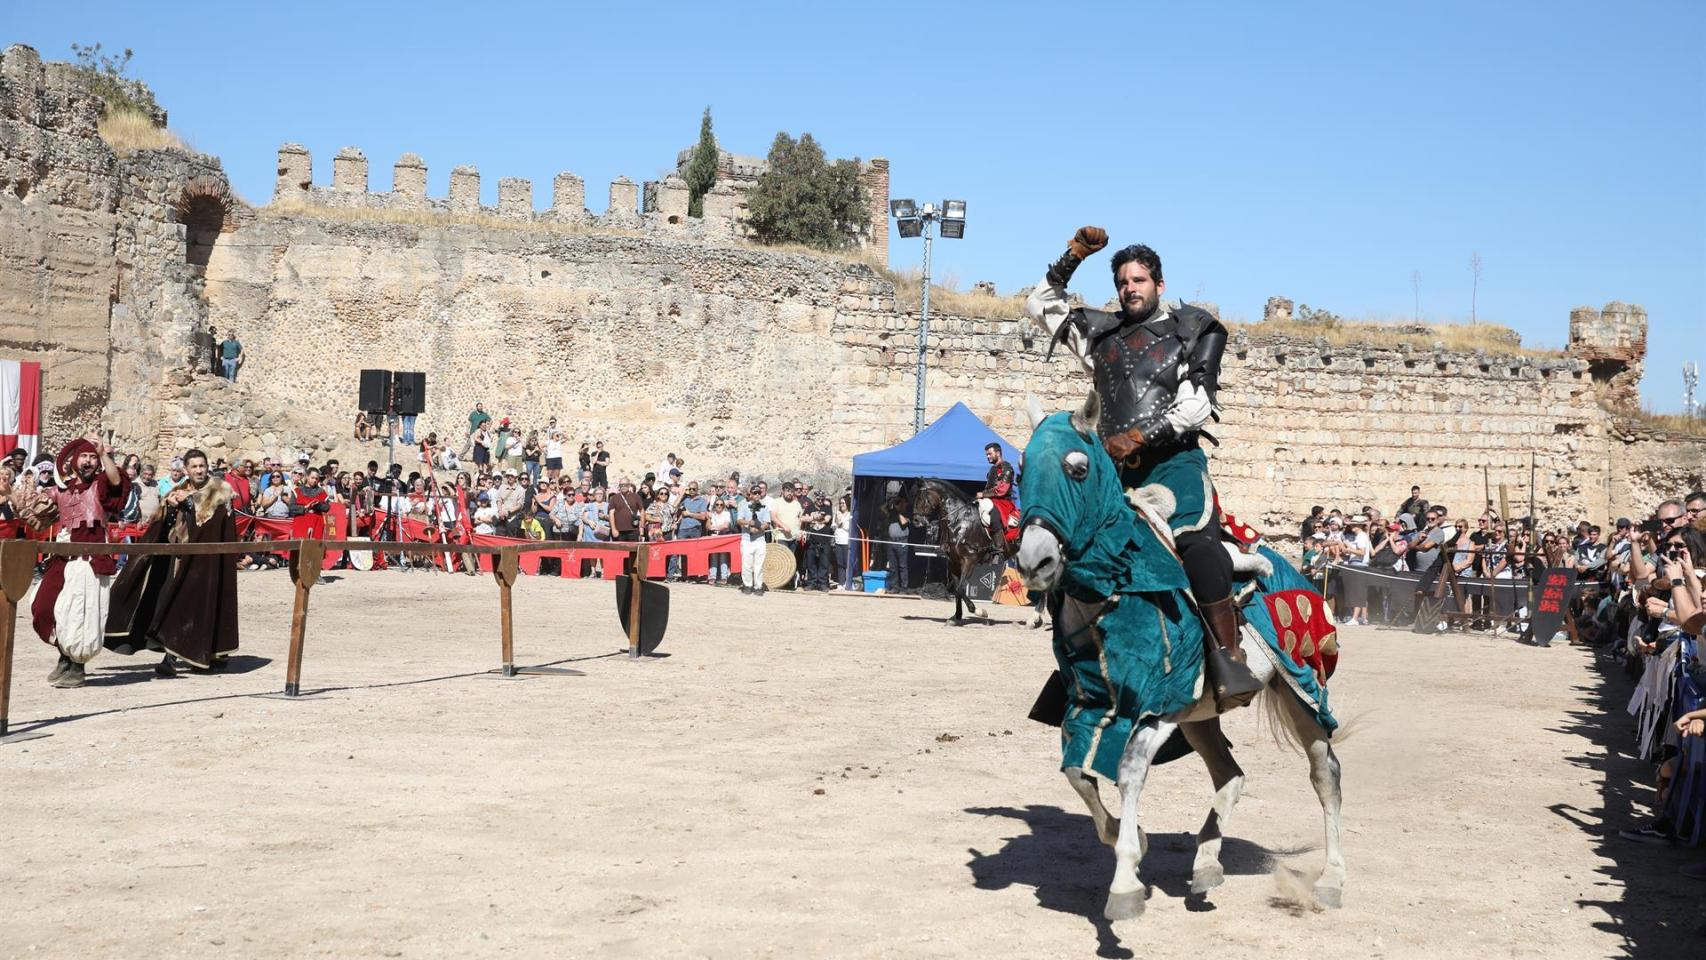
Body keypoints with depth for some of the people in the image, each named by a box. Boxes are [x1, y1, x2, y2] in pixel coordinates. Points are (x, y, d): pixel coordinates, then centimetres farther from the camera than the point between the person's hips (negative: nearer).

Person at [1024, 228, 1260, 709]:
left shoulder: (1193, 330, 8)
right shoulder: (1101, 332, 21)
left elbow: (1196, 406, -3)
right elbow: (1039, 306, 27)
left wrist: (1142, 435, -15)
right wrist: (1072, 258, 14)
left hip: (1174, 461, -5)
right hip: (1115, 471, 5)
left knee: (1196, 539, -31)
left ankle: (1228, 660, -33)